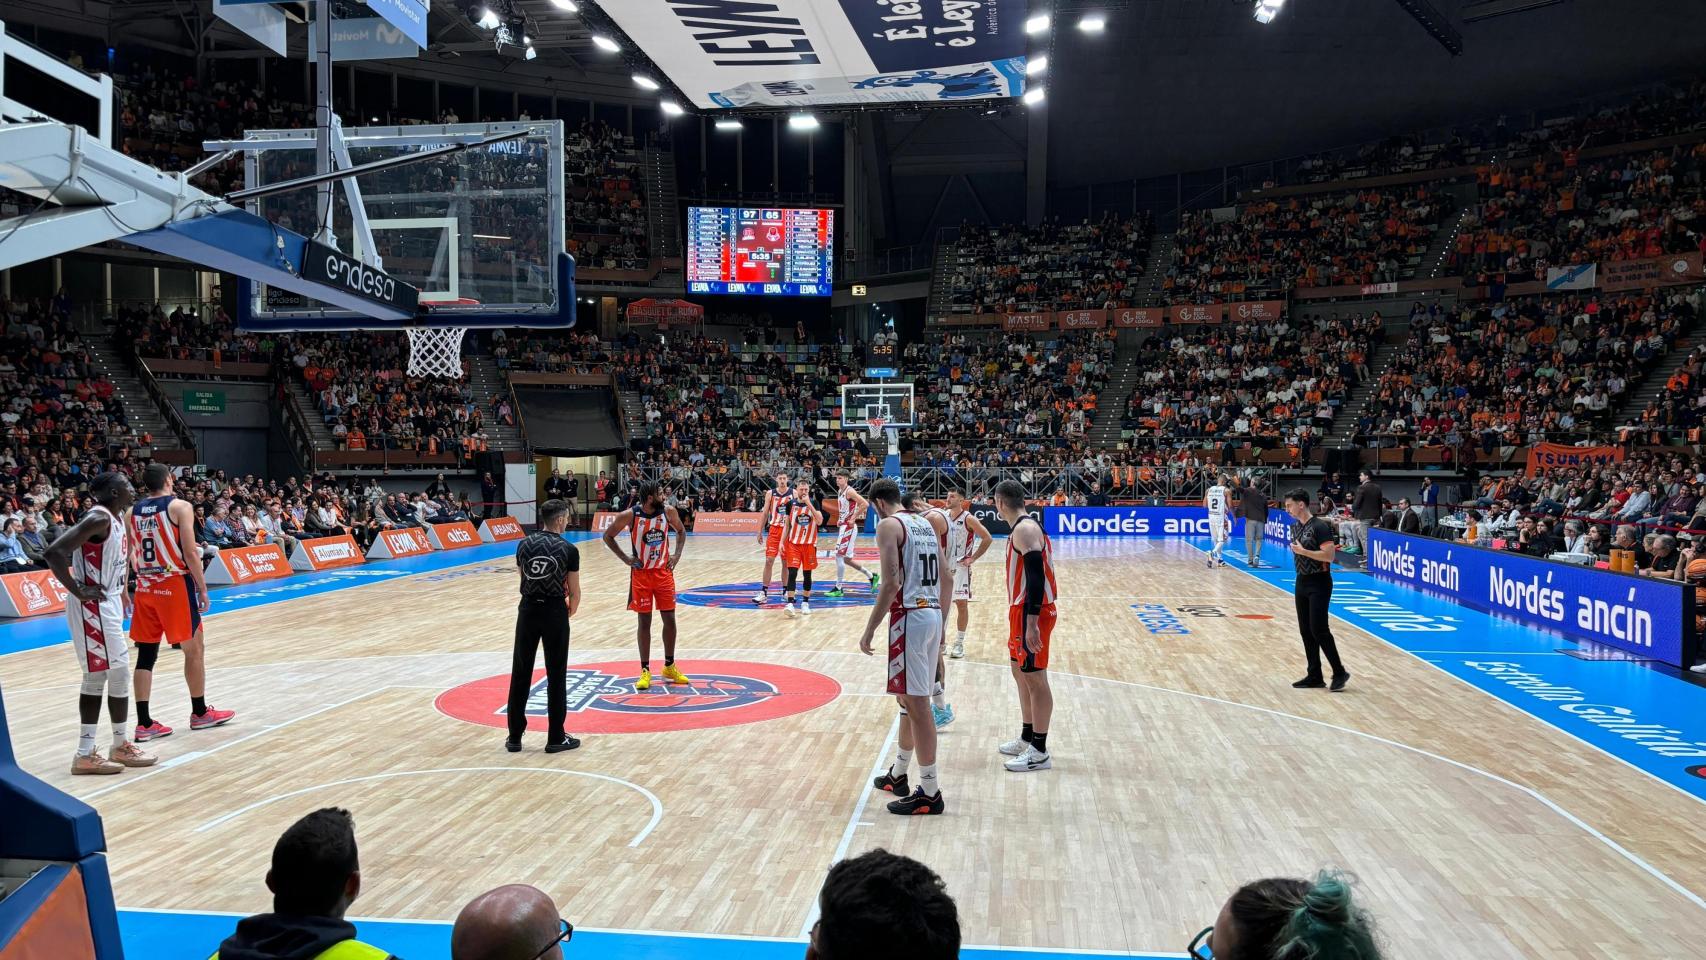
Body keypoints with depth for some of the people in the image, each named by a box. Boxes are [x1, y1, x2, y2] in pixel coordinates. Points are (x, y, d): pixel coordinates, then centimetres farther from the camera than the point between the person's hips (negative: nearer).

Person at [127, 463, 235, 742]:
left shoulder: (132, 511, 7)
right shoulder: (180, 506, -9)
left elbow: (127, 556, 7)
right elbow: (190, 553, -14)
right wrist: (203, 589, -7)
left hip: (145, 587, 5)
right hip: (175, 585, -5)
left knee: (146, 654, 7)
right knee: (194, 650, 9)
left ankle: (144, 723, 6)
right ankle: (200, 713, 19)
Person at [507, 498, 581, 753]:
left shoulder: (524, 544, 2)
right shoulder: (568, 549, -9)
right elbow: (574, 591, -4)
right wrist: (572, 609, 18)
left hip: (528, 610, 4)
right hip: (554, 611, -4)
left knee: (520, 674, 10)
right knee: (556, 676, 5)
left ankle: (514, 737, 16)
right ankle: (556, 738, 10)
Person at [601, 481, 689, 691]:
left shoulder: (668, 511, -7)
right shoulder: (630, 515, -15)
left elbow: (681, 531, 12)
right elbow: (608, 536, -2)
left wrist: (677, 555, -1)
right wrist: (625, 559, -9)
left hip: (663, 572, 3)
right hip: (641, 574, -3)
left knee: (670, 619, 5)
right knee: (645, 622, 2)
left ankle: (669, 667, 20)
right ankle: (645, 671, 12)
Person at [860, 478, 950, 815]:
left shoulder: (888, 525, -7)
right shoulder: (925, 524, 17)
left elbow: (891, 582, -17)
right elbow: (946, 577, 17)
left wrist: (870, 630, -13)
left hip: (910, 617, -9)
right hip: (932, 614, 9)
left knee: (917, 704, -4)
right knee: (910, 699, 20)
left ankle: (930, 793, 1)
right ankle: (898, 775, 34)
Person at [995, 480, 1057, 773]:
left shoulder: (1024, 529, -18)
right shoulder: (1024, 526, 14)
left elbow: (1037, 576, -25)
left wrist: (1031, 623, -28)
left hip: (1032, 613, -11)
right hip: (1022, 611, 11)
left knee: (1035, 679, -4)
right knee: (1021, 673, 18)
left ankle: (1039, 752, 3)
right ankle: (1027, 740, 29)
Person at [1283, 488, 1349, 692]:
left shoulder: (1320, 527, -15)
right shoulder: (1296, 527, 10)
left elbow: (1329, 555, -21)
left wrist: (1303, 551, -20)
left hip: (1318, 583, -8)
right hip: (1302, 582, 9)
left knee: (1319, 630, -10)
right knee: (1305, 631, 8)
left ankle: (1339, 673, 3)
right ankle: (1314, 676, 14)